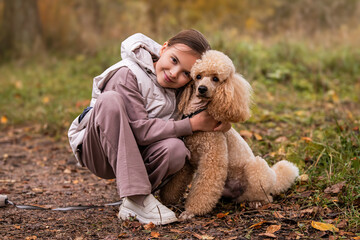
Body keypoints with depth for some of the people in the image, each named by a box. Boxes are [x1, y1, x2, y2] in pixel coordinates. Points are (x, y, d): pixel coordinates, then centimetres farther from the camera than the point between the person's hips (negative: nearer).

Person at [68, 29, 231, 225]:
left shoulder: (179, 89, -2)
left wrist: (222, 120, -9)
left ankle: (131, 204, -7)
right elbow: (139, 130, -26)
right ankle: (137, 197, -35)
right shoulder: (127, 75, -21)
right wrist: (192, 124, -25)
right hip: (98, 150, -4)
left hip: (133, 155, 4)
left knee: (175, 149, -29)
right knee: (110, 99, -35)